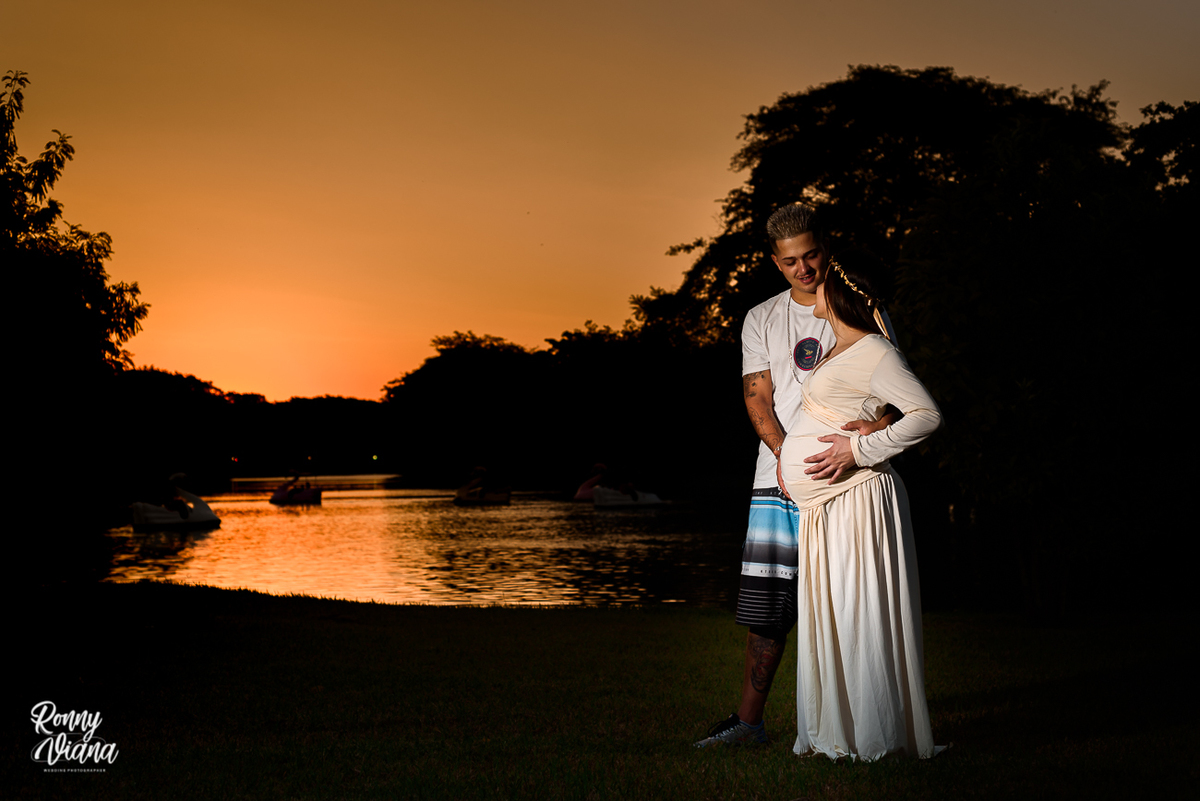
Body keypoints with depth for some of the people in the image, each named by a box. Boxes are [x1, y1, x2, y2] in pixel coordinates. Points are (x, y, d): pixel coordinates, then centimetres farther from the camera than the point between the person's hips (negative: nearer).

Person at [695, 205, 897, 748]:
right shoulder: (761, 320, 14)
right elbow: (757, 397, 6)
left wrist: (873, 429, -22)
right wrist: (786, 452, -12)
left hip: (845, 480, -2)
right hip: (779, 479, 2)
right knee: (765, 606, 0)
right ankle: (749, 720, 10)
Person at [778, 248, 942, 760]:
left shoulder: (873, 353, -11)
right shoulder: (839, 349, 17)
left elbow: (927, 415, -18)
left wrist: (859, 450, -19)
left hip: (855, 500, -9)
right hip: (822, 505, 9)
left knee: (858, 618, -4)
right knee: (827, 616, 11)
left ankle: (875, 737, 5)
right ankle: (835, 734, 18)